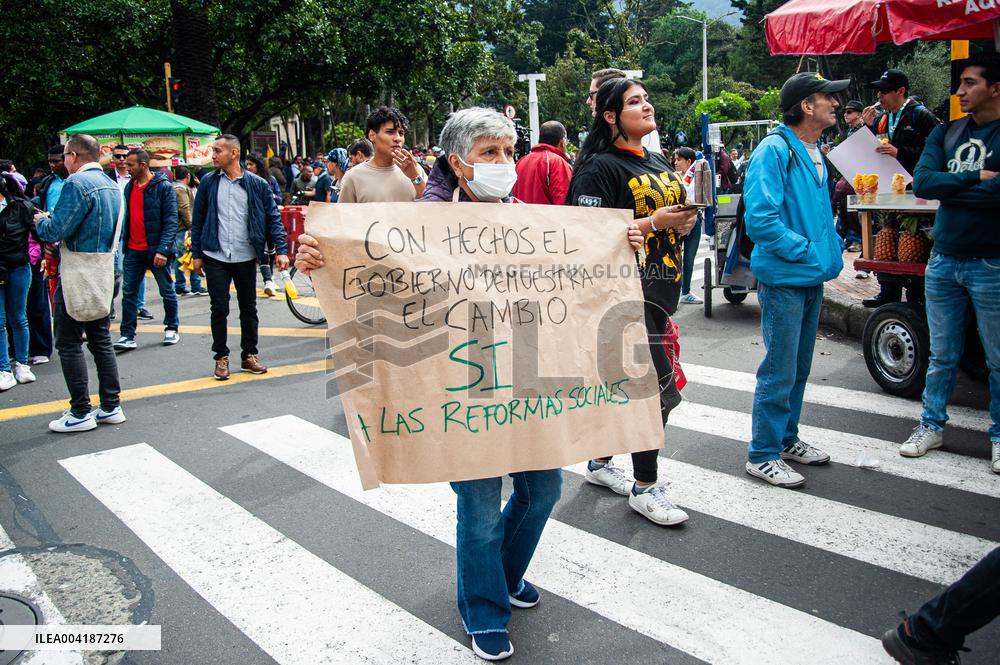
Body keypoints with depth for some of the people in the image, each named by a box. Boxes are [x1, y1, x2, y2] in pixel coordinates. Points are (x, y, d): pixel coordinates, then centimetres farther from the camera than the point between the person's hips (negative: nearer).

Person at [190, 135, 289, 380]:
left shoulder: (257, 184, -1)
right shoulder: (208, 183, 3)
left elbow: (273, 217, 0)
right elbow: (197, 220, 7)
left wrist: (281, 250, -9)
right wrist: (197, 254, 3)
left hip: (246, 257, 0)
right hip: (215, 258, 0)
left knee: (249, 308, 10)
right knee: (219, 309, 4)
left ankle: (249, 355, 23)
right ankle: (221, 357, 17)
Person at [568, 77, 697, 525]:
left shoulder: (659, 165, 17)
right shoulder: (601, 167, -10)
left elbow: (670, 216, 26)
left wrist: (684, 222, 2)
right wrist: (654, 222, -19)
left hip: (659, 290, 9)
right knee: (659, 387, -10)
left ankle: (600, 463, 30)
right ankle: (645, 489, 3)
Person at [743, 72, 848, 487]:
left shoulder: (814, 153, 14)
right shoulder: (775, 150, -15)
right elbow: (761, 219, -24)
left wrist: (832, 251, 9)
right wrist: (806, 251, -18)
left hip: (812, 279, 9)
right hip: (783, 278, -9)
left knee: (798, 368, 18)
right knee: (779, 371, -3)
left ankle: (785, 439, 32)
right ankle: (763, 454, 10)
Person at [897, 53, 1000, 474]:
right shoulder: (945, 134, 9)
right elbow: (922, 183, -6)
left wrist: (948, 187, -12)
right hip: (943, 261, 4)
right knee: (942, 355, 14)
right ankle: (932, 426, 26)